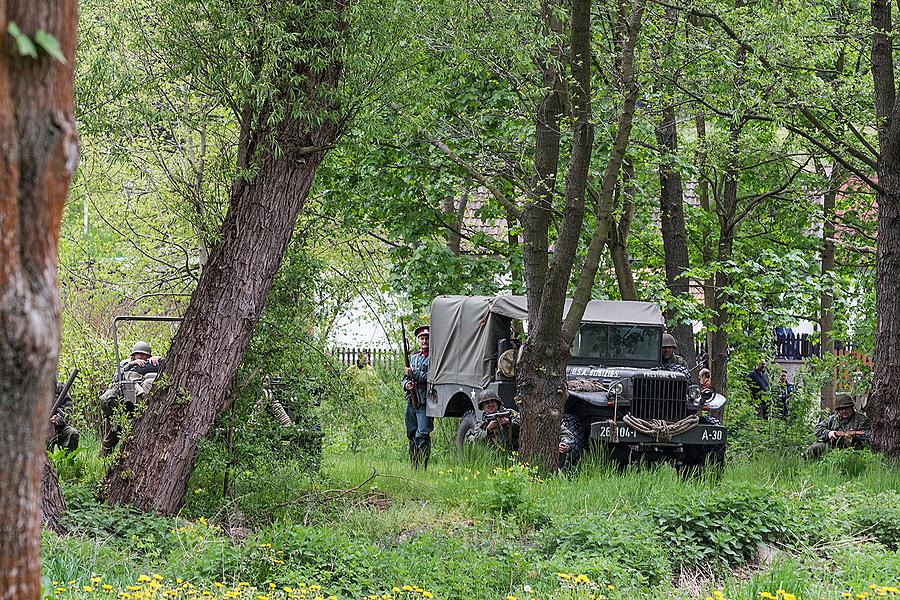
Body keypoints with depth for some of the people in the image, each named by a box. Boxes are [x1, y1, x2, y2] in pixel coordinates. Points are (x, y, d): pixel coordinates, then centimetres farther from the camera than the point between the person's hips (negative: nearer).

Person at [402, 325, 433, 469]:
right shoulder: (413, 358, 20)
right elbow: (404, 377, 23)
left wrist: (414, 373, -11)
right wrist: (406, 384, 0)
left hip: (425, 403, -7)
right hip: (411, 402, 7)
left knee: (422, 435, -13)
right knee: (412, 435, 10)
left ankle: (422, 468, -14)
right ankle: (413, 467, 16)